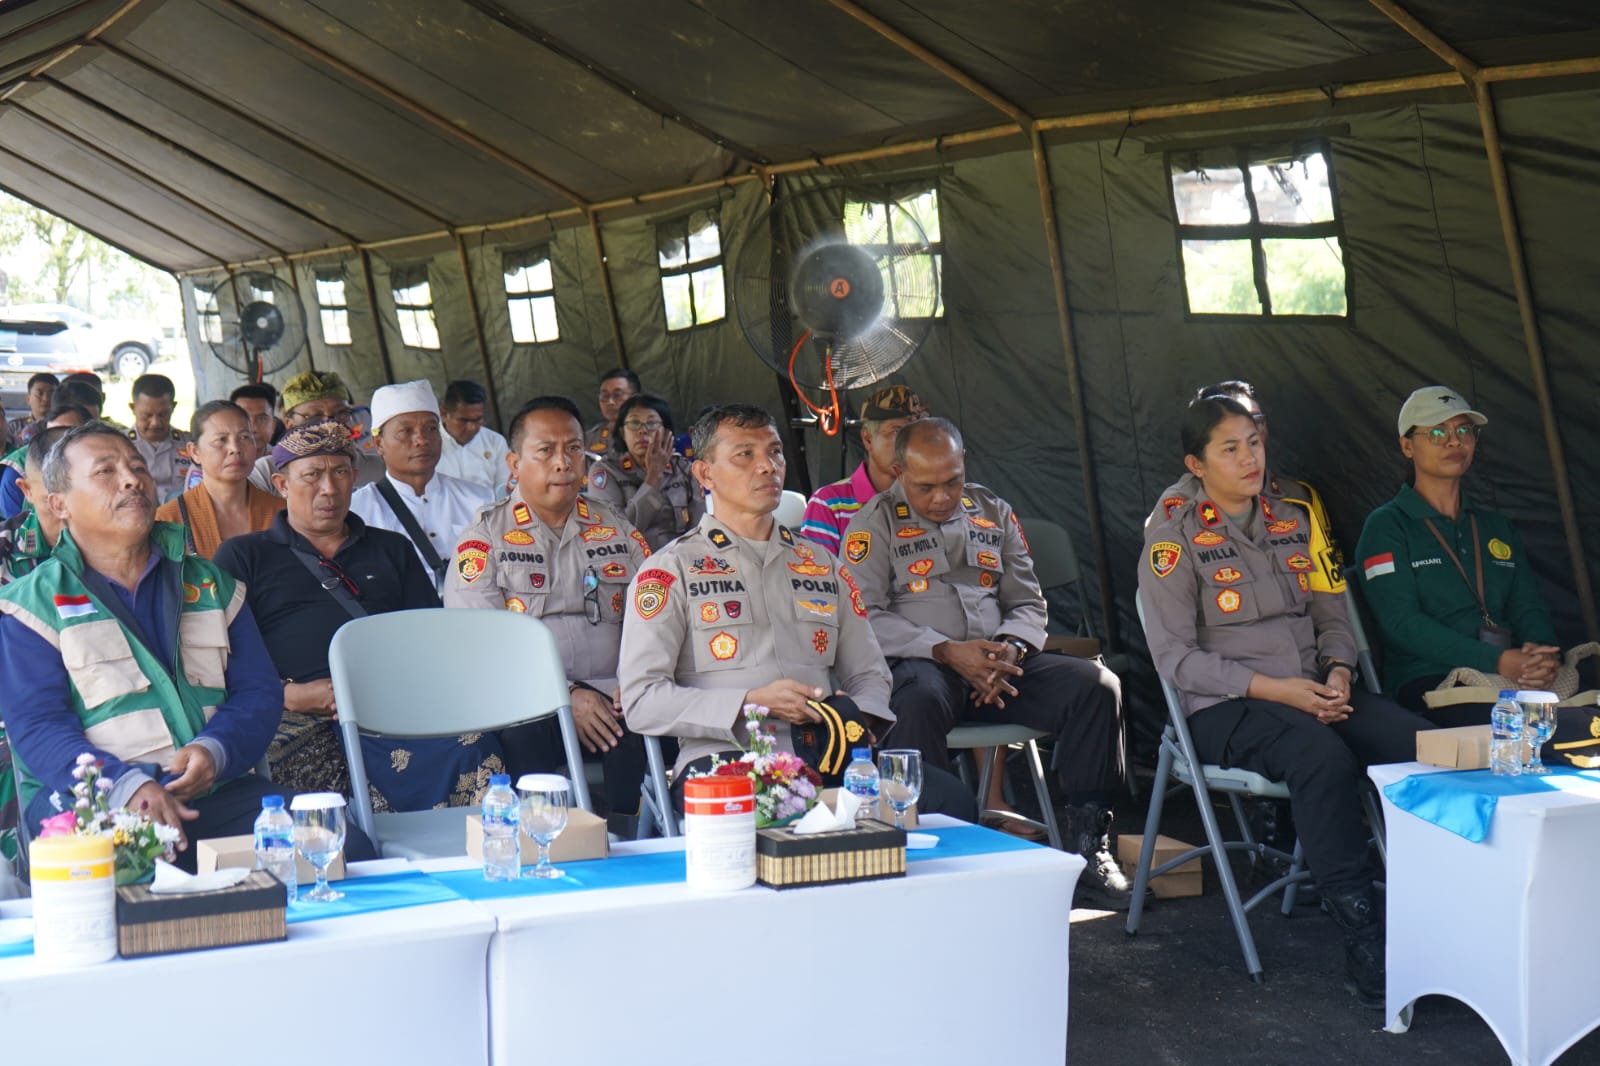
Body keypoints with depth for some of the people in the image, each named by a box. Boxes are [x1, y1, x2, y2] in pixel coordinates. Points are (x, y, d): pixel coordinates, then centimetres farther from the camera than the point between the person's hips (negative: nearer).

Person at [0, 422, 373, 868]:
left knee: (347, 848, -22)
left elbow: (259, 690, 12)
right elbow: (36, 727, -3)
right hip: (89, 803, -4)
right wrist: (127, 786, -22)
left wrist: (214, 751, -12)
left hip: (218, 793, 4)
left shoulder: (212, 586, 21)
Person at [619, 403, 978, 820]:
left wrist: (858, 719, 2)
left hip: (829, 754, 5)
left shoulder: (823, 565, 25)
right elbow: (641, 700, -2)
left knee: (950, 798, -23)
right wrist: (750, 703, -12)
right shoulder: (671, 570, 8)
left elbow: (869, 673, 27)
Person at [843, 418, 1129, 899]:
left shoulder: (993, 512, 18)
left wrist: (1010, 649, -6)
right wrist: (947, 651, -18)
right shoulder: (875, 521, 4)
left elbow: (1028, 602, 17)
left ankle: (1087, 842, -12)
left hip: (999, 663, 5)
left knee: (1097, 685, -18)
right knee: (919, 698, -41)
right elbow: (866, 617, -8)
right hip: (916, 664, -4)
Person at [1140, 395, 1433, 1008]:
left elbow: (1332, 616, 19)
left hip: (1315, 692, 5)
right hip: (1225, 709, -5)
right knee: (1324, 757, -37)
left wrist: (1338, 672, -4)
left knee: (1423, 743, -24)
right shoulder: (1173, 542, 0)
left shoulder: (1294, 523, 17)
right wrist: (1274, 688, -15)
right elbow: (1176, 657, -7)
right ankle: (1364, 944, -33)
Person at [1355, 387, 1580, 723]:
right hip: (1429, 681, -5)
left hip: (1520, 678, 5)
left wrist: (1544, 655, -10)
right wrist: (1496, 661, -18)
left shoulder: (1498, 528, 27)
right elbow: (1401, 621, -7)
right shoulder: (1386, 527, 6)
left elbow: (1528, 608, 17)